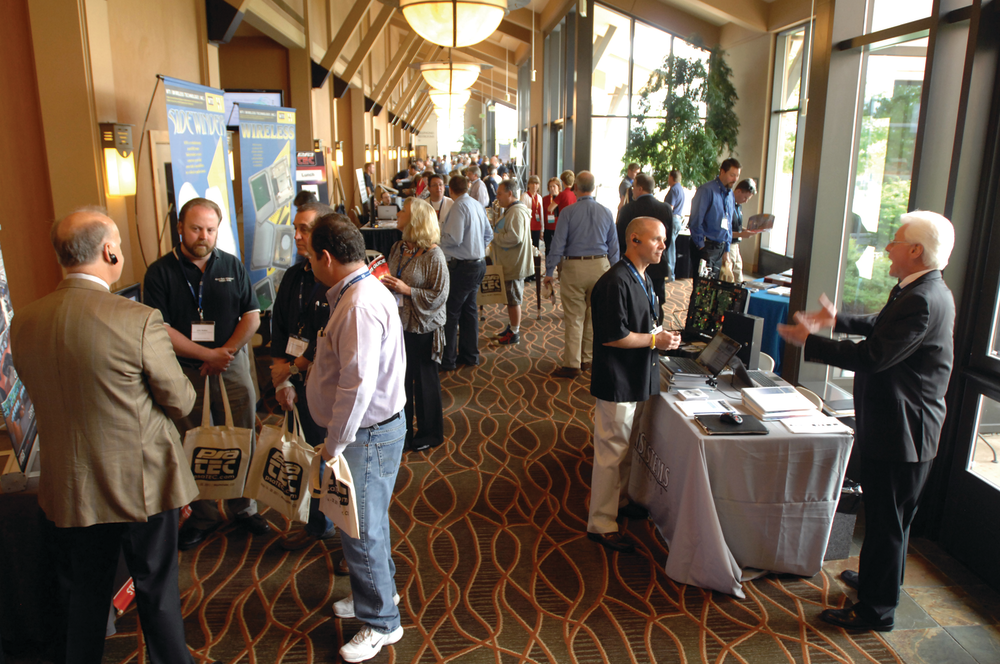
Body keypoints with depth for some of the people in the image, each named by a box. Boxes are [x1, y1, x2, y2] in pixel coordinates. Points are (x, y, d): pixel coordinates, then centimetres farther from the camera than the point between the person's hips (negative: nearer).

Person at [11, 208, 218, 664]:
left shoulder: (23, 323, -5)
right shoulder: (139, 321, -22)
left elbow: (44, 399, 8)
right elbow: (181, 403, -13)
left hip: (69, 489, 5)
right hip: (142, 484, -4)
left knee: (80, 598, 22)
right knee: (157, 592, 14)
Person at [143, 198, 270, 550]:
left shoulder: (232, 266, 4)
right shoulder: (160, 272, -3)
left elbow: (252, 316, 2)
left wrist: (225, 354, -10)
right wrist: (207, 354, -14)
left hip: (232, 366, 2)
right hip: (184, 372, -1)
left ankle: (244, 506, 24)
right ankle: (202, 515, 23)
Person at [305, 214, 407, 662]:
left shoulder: (359, 306, -26)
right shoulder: (362, 291, 8)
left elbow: (358, 385, -29)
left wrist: (334, 444, -20)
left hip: (367, 433, -10)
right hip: (371, 427, 10)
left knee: (361, 528, 5)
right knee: (367, 520, 25)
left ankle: (381, 622, 23)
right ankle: (379, 589, 45)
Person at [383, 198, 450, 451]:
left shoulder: (433, 255, -16)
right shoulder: (398, 248, 4)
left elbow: (440, 296, -17)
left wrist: (407, 290, -23)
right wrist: (384, 283, -5)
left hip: (423, 328, -6)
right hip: (399, 324, 6)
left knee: (425, 380, 9)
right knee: (401, 378, 15)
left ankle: (429, 433, 28)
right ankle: (403, 431, 33)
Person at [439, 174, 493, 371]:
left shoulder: (459, 206, -16)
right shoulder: (478, 205, 9)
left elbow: (454, 239, -21)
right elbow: (489, 234, 16)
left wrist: (437, 235, -4)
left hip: (462, 266, -9)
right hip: (479, 264, 9)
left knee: (450, 312, -2)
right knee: (469, 308, 17)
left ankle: (447, 359, 3)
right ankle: (470, 354, 26)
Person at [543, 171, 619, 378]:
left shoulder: (568, 212, -8)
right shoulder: (606, 212, 3)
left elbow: (558, 244, -8)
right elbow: (613, 246, 8)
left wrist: (549, 271, 0)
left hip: (574, 267, -3)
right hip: (600, 265, 4)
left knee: (574, 317, 0)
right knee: (594, 314, 14)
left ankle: (572, 364, 2)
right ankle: (586, 358, 24)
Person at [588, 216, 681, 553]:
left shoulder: (644, 279, 11)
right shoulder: (615, 282, -22)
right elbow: (611, 337, -24)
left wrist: (663, 335, 6)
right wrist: (655, 340, -18)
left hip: (639, 378, 10)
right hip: (618, 382, -10)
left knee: (629, 446, 23)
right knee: (611, 451, -2)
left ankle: (620, 498, 42)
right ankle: (601, 524, 9)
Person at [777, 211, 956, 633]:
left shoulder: (923, 301, -26)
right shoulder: (921, 291, 8)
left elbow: (874, 357, -29)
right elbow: (882, 326, 25)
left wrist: (809, 341, -22)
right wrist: (838, 320, 23)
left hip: (900, 433, -11)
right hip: (900, 427, 11)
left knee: (887, 520, 3)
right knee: (892, 516, 25)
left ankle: (876, 610, 17)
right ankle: (882, 579, 44)